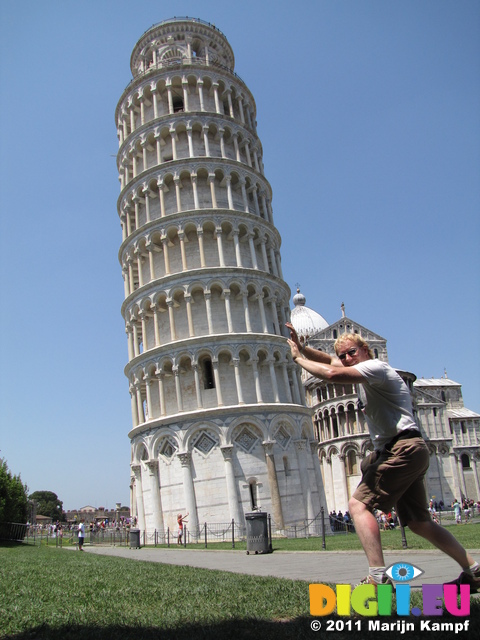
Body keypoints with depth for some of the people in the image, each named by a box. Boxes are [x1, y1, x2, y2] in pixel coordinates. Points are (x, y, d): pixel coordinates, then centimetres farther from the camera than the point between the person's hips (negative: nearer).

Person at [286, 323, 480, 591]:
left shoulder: (375, 366, -8)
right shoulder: (366, 373, 22)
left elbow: (331, 373, -23)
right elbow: (331, 361, 25)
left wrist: (299, 358, -11)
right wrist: (301, 346, 10)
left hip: (404, 448, -11)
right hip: (408, 452, 11)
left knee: (359, 504, -16)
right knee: (419, 522, 14)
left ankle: (378, 577, -25)